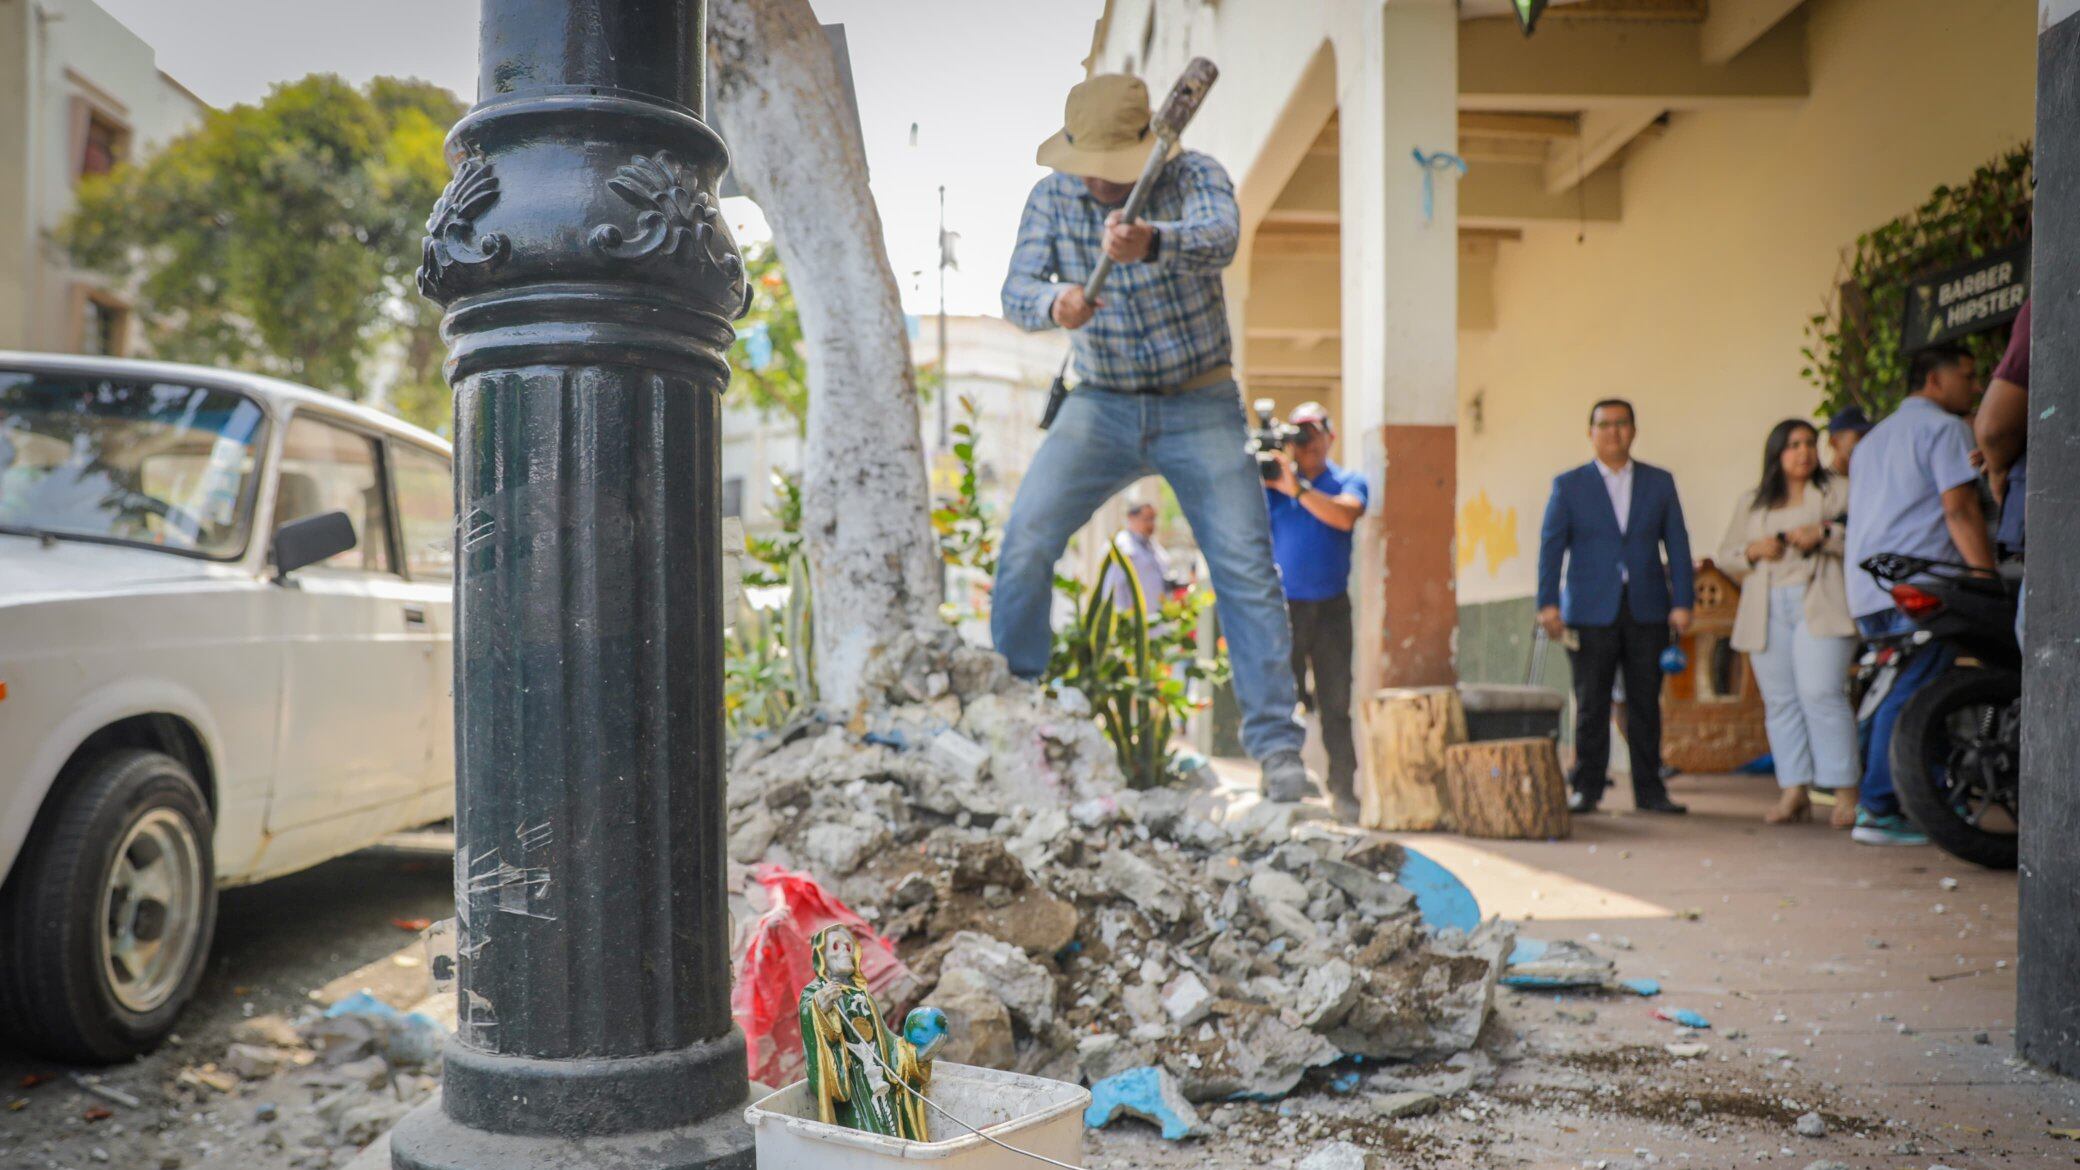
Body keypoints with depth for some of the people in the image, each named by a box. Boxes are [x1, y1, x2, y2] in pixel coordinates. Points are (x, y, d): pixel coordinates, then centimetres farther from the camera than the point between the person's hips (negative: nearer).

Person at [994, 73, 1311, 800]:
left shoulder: (1194, 175, -12)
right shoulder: (1053, 197, -3)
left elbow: (1219, 238, -33)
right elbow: (1016, 290, -13)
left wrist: (1152, 242, -56)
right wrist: (1053, 304, -38)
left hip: (1201, 407, -2)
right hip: (1101, 405, 2)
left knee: (1246, 567, -10)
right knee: (1026, 537, -14)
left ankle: (1277, 746, -2)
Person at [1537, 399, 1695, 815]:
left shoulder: (1660, 483, 10)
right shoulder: (1569, 485, 5)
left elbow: (1677, 544, 7)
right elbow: (1551, 546, 0)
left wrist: (1682, 602, -3)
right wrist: (1548, 603, -9)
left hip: (1648, 611, 2)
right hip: (1591, 612, -2)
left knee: (1646, 703, 5)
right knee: (1591, 704, 1)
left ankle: (1649, 790, 14)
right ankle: (1586, 789, 10)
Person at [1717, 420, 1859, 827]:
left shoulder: (1838, 491, 12)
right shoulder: (1752, 502, 21)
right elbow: (1726, 555, 18)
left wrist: (1824, 535, -13)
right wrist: (1755, 550, -3)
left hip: (1820, 607, -4)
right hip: (1768, 612, 4)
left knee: (1822, 694, -14)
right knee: (1780, 701, 1)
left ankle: (1846, 793, -10)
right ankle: (1793, 792, 3)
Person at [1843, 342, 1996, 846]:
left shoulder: (1874, 437, 27)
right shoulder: (1944, 427, -1)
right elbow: (1960, 509, -12)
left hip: (1867, 588, 9)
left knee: (1891, 694, 11)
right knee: (1909, 697, -10)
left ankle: (1871, 800, 9)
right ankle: (1879, 810, -12)